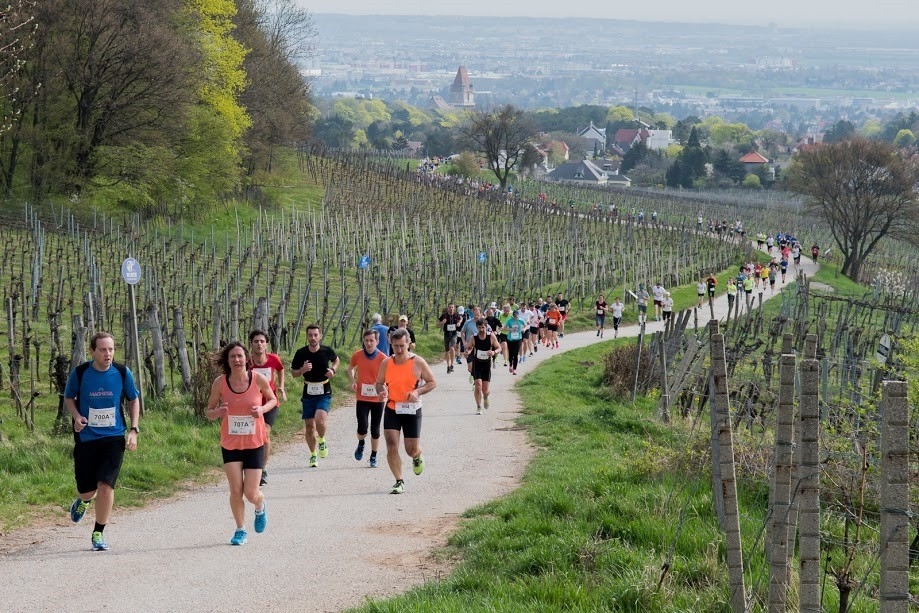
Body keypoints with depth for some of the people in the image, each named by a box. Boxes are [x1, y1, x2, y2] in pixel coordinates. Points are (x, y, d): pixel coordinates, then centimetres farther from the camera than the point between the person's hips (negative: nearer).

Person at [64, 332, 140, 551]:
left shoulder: (122, 373, -5)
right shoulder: (79, 373, -7)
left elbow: (133, 400, 10)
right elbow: (68, 397, 10)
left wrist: (133, 430, 1)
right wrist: (76, 416, -10)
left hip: (113, 437, 0)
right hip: (86, 437, 0)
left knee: (105, 486, -14)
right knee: (86, 490, 5)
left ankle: (99, 533, 4)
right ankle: (83, 501, 46)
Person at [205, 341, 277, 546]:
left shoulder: (258, 379, -9)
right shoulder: (220, 383, -8)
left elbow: (273, 400, 8)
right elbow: (208, 411, 3)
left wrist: (262, 409, -13)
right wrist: (217, 412, -21)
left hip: (255, 443, -1)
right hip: (230, 443, 1)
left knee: (251, 493, -2)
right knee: (236, 491, -4)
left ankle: (260, 508, 35)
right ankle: (240, 530, 17)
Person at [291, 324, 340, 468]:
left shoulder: (327, 351, -6)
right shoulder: (301, 353, -5)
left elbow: (336, 359, 18)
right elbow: (293, 372, 6)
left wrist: (333, 370, -2)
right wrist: (302, 370, -16)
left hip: (324, 393, -2)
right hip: (308, 393, 2)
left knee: (320, 419, -24)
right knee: (309, 426, 6)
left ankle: (322, 441, 7)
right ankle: (313, 455, 25)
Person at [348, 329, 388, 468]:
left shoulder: (383, 358, -10)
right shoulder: (357, 355, -3)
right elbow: (350, 368, 17)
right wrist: (353, 382, 0)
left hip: (378, 399, -1)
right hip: (362, 398, 1)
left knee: (375, 430, 6)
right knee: (362, 428, -10)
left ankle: (373, 457, 21)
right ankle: (361, 445, 23)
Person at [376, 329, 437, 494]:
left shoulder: (417, 362, -7)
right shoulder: (386, 363, 1)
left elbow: (432, 382, -1)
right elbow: (379, 383, 12)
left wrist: (417, 391, -18)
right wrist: (381, 391, -12)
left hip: (412, 410, -2)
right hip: (392, 409, 2)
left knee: (412, 449, 2)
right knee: (391, 446, -10)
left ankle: (417, 458, 41)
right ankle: (399, 482, 0)